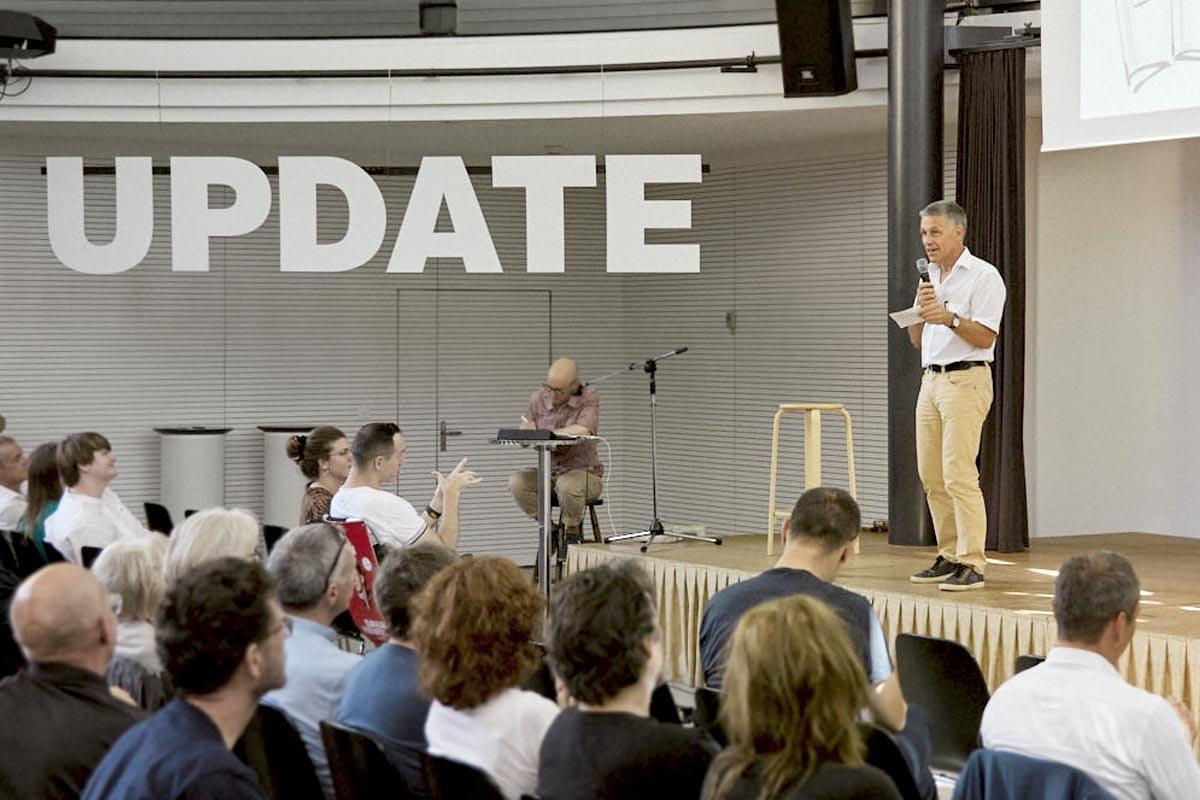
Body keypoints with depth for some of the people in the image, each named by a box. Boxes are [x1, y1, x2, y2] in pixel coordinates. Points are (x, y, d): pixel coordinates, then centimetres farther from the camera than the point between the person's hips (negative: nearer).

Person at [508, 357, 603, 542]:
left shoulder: (589, 396, -10)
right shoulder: (537, 399, -1)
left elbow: (583, 430, -29)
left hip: (584, 473, -4)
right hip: (548, 472, 4)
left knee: (567, 485, -37)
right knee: (517, 481, -22)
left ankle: (572, 531, -6)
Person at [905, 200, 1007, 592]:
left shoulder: (983, 276, -5)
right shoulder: (930, 277, 19)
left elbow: (985, 337, -12)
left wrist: (949, 317, -24)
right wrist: (921, 309, -1)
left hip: (965, 380, -8)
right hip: (931, 380, 8)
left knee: (959, 476, -14)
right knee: (931, 477, 7)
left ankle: (971, 563, -13)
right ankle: (950, 556, 13)